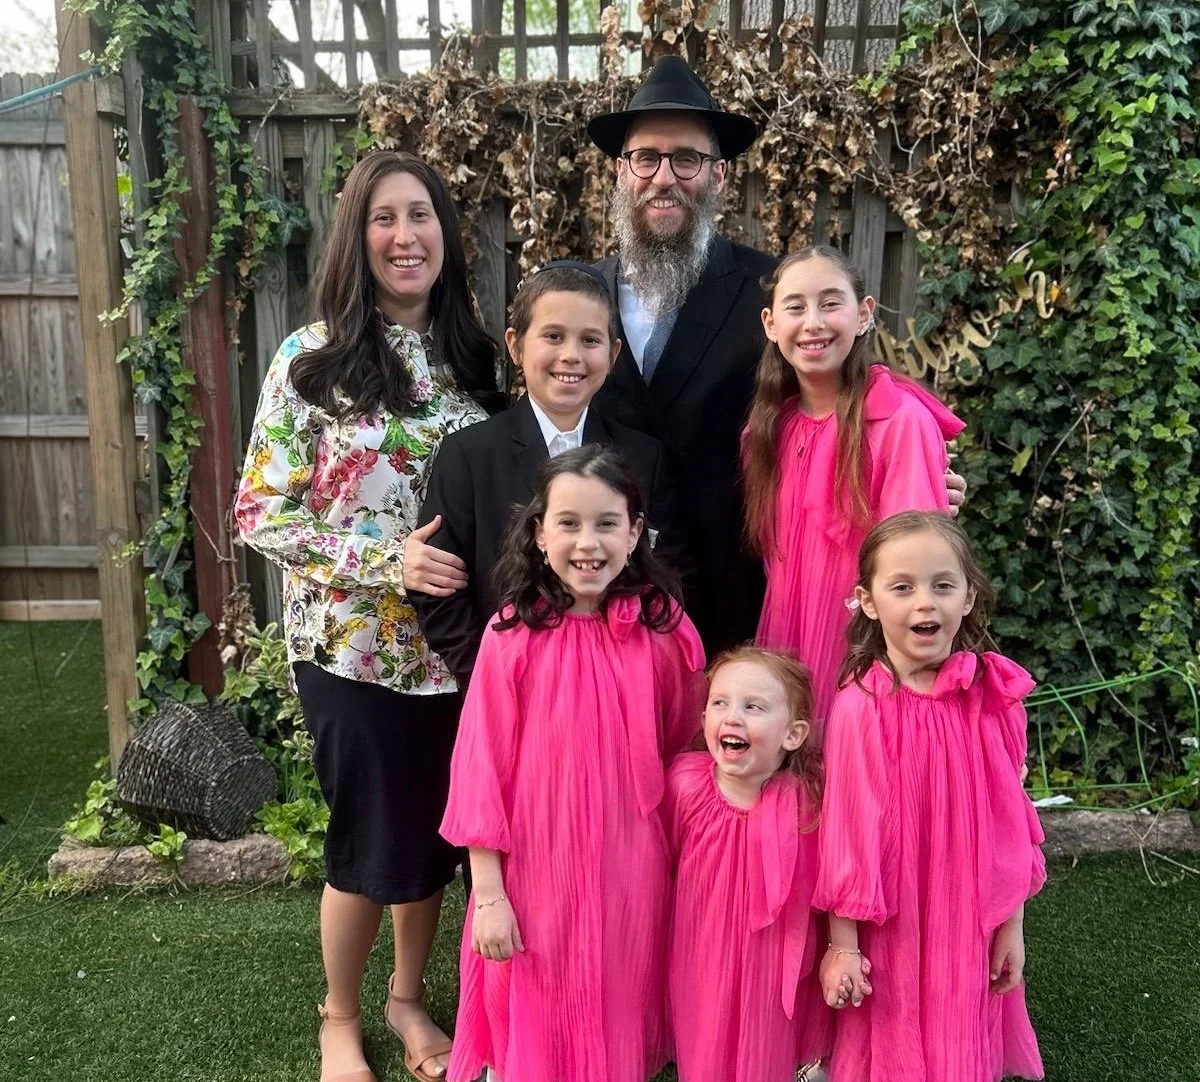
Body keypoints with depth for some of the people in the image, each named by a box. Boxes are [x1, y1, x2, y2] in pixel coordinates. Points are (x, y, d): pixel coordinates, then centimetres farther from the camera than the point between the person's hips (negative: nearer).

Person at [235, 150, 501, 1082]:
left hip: (454, 644, 4)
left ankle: (408, 998, 41)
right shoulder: (311, 359, -9)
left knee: (438, 834, 16)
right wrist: (386, 560, -21)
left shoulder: (472, 354, 4)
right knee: (373, 843, 8)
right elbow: (259, 512, -10)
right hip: (354, 645, -4)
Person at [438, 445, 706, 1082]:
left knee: (619, 1030, 19)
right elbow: (480, 768, -8)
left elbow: (682, 749, 6)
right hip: (535, 879, -1)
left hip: (630, 876, 2)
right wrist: (488, 893, -7)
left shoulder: (665, 632, -7)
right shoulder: (513, 636, -13)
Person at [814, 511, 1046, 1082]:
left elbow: (1009, 815, 0)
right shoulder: (860, 707, -18)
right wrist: (842, 943, -6)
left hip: (971, 922, 3)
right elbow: (847, 829, -12)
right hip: (890, 927, -3)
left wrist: (1012, 923, 5)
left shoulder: (993, 694, -8)